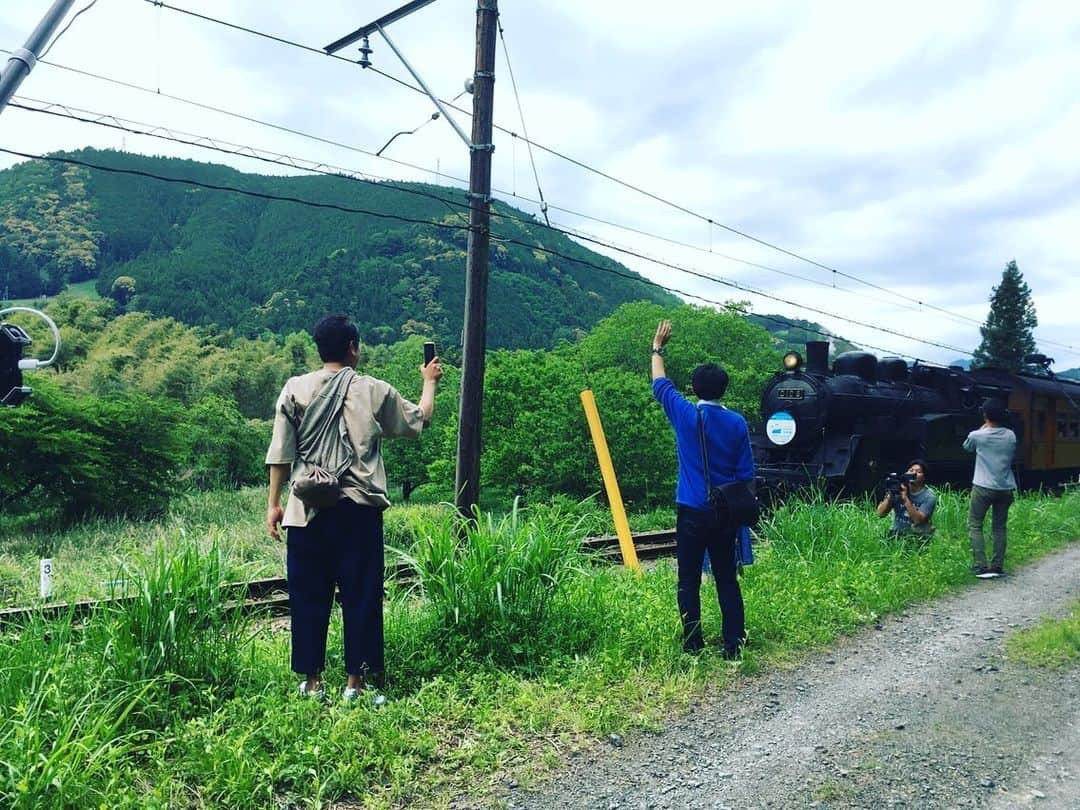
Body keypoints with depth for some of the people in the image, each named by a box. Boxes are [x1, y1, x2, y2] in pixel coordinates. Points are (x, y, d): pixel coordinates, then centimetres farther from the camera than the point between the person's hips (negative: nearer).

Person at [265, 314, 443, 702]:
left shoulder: (295, 389, 3)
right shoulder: (375, 391, 1)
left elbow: (280, 452, 0)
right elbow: (419, 421, 16)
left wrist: (274, 502, 8)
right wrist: (430, 382, 32)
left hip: (308, 510, 2)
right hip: (359, 509, -1)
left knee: (309, 596, 10)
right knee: (361, 596, 6)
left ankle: (312, 682, 18)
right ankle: (356, 682, 12)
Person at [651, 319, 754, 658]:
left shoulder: (685, 415, -6)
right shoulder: (737, 423, 0)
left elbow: (660, 384, 10)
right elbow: (746, 472, 3)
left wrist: (657, 348, 23)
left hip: (692, 513, -3)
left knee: (689, 582, 6)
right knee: (727, 579, 12)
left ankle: (693, 646, 9)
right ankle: (734, 645, 15)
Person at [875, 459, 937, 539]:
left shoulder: (929, 496, -6)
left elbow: (918, 520, -21)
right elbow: (880, 513, -7)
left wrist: (905, 498, -26)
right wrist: (890, 495, -21)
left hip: (919, 537, -2)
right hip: (897, 534, 2)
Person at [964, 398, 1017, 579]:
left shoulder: (977, 435, -9)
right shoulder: (1011, 436, 1)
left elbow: (966, 447, 13)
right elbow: (1013, 456, 17)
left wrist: (984, 427, 13)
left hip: (983, 487, -4)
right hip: (1005, 488, 4)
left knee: (974, 526, 3)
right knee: (999, 527, 13)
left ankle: (981, 567, -8)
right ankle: (998, 567, 11)